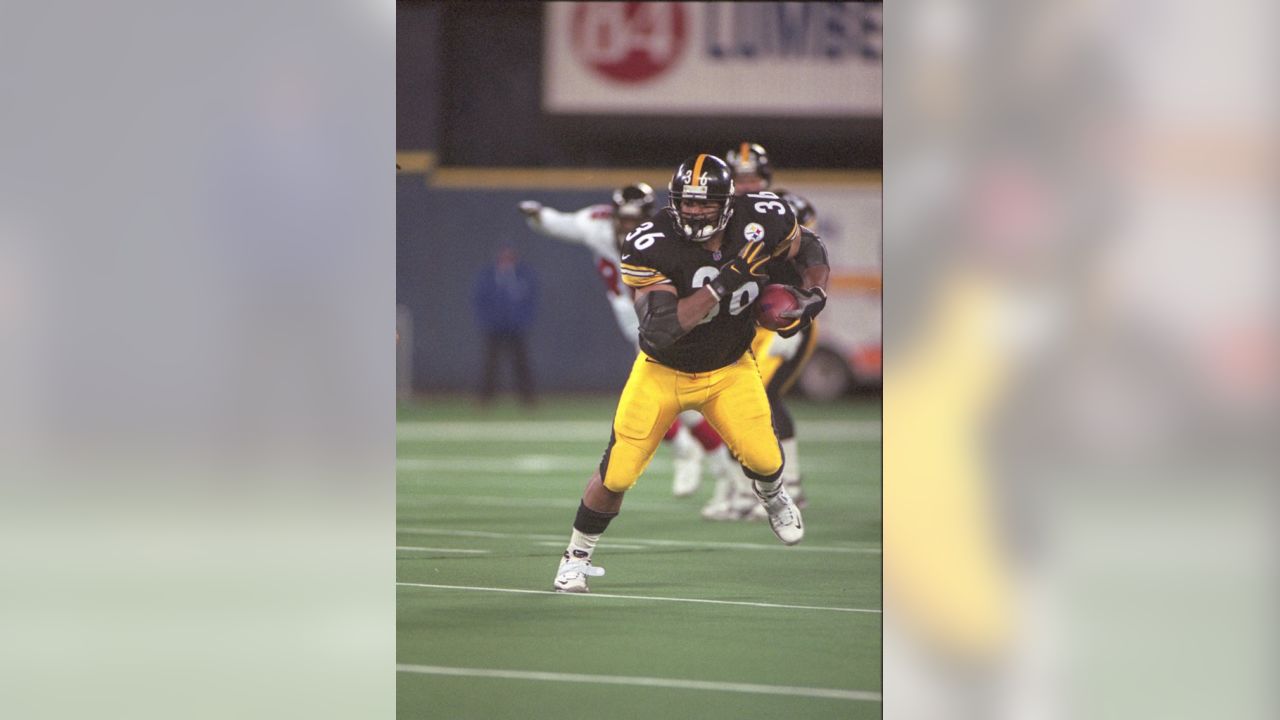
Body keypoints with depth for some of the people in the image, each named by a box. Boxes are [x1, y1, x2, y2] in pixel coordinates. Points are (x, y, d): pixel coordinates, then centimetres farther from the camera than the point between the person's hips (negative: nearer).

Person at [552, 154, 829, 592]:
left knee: (764, 461, -8)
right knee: (616, 474, -4)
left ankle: (771, 495, 32)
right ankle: (577, 556, 22)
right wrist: (722, 284, -40)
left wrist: (810, 297, -13)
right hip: (662, 371, -2)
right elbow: (659, 329, -36)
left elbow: (804, 253, 6)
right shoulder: (651, 246, -27)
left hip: (729, 370, 2)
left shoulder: (762, 223, -18)